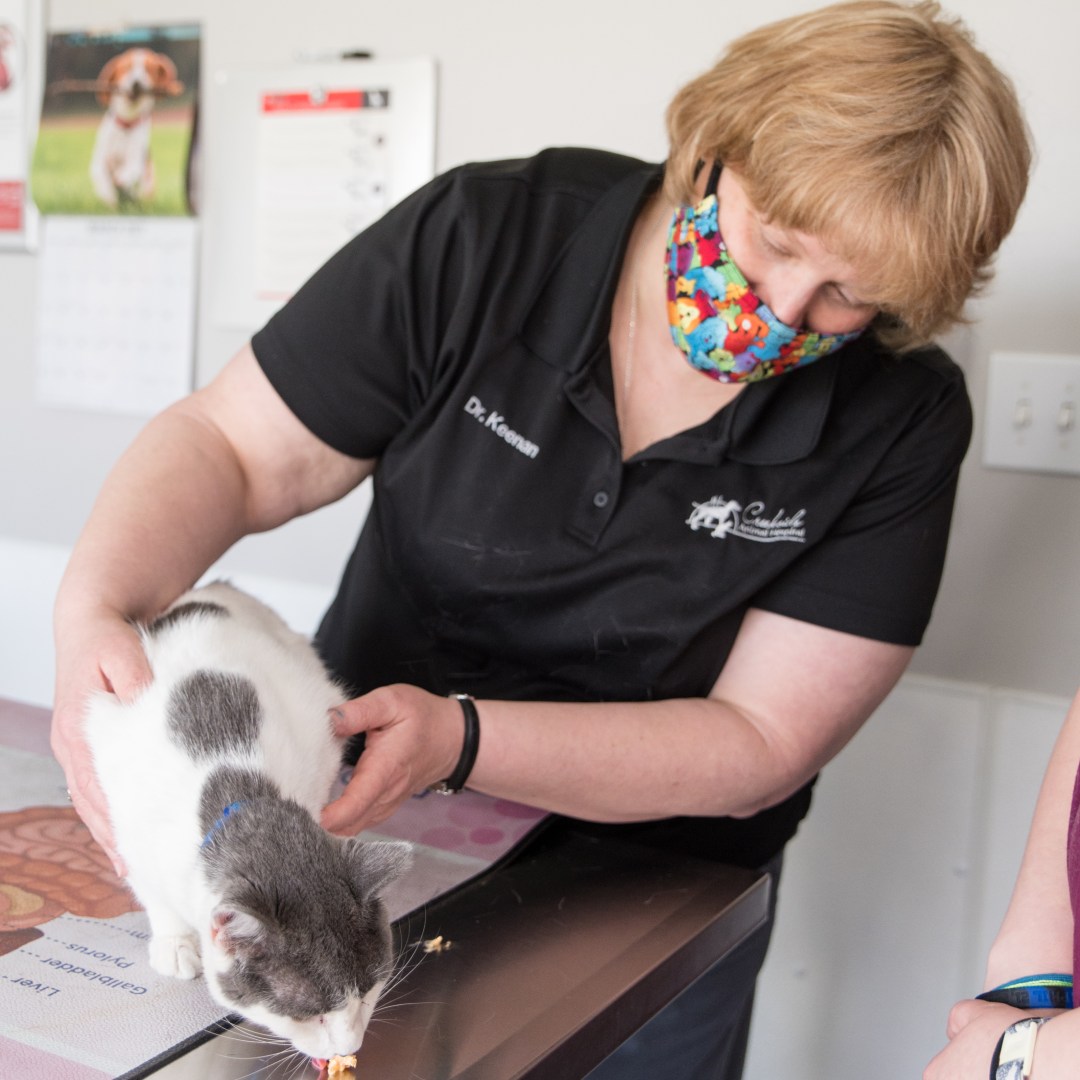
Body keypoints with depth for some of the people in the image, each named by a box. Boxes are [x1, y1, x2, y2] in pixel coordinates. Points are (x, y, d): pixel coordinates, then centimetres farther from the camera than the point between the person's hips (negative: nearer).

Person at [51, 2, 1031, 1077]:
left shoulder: (899, 425, -18)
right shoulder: (481, 238, -17)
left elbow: (757, 747, -20)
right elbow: (229, 447, -13)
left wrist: (459, 737, -33)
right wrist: (94, 606, -33)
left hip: (650, 901, 0)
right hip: (354, 833, 1)